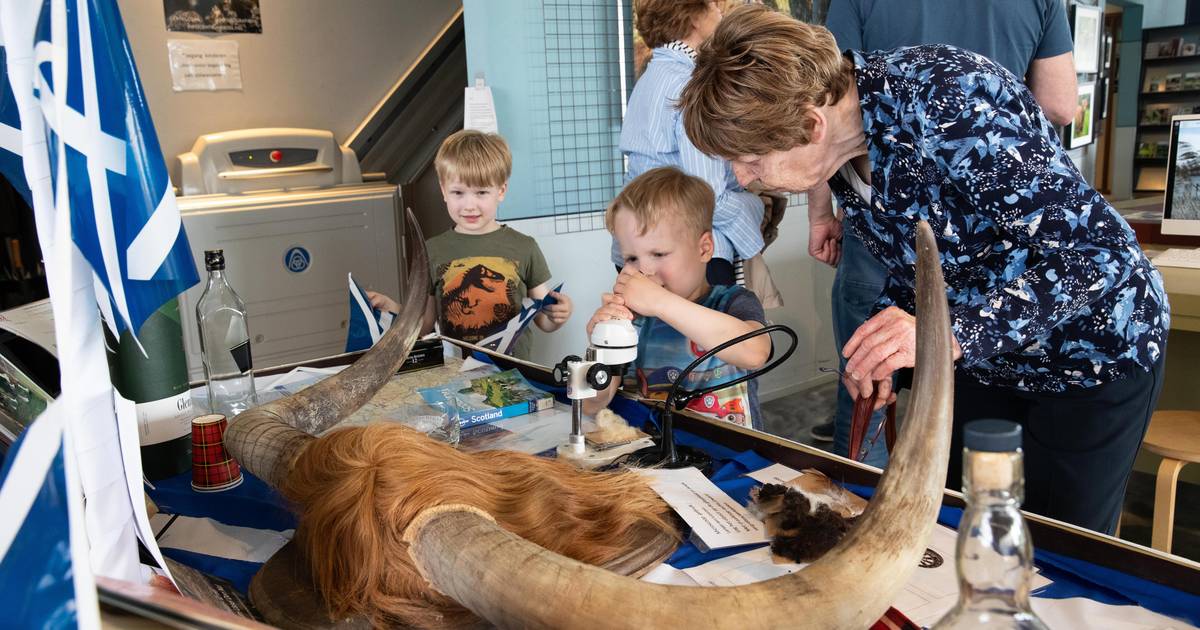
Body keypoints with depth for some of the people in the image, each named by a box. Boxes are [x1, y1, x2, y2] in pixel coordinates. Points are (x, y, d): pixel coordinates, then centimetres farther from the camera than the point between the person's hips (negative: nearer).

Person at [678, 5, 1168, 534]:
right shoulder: (836, 150, -10)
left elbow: (1097, 254, -30)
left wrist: (951, 334, -42)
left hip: (1091, 348, -6)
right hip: (980, 356, 6)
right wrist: (881, 348, -11)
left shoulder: (944, 103, -33)